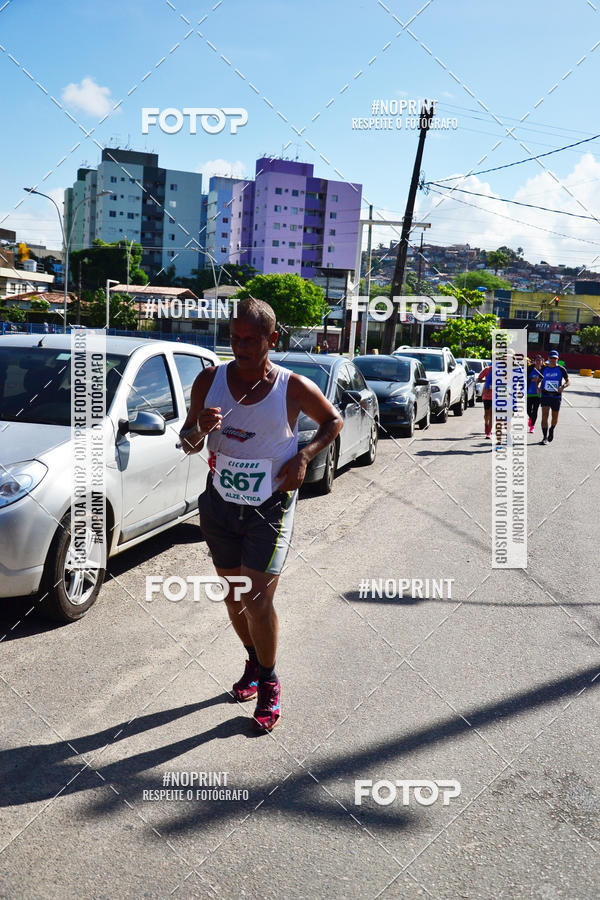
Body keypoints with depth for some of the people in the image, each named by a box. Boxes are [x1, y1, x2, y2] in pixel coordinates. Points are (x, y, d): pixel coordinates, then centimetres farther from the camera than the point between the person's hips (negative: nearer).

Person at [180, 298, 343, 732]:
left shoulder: (294, 388, -11)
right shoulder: (210, 380, -4)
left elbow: (333, 421, 6)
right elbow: (188, 444, 3)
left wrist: (304, 457, -11)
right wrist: (200, 429, -21)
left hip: (270, 506, -3)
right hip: (220, 503, 4)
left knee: (257, 601, -8)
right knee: (233, 595, 15)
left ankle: (269, 682, 16)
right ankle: (254, 661, 41)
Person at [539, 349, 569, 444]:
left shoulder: (561, 369, -1)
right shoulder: (544, 368, 3)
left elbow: (567, 381, 3)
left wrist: (562, 387, -18)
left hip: (556, 396, 0)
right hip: (545, 395, 0)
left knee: (555, 418, 10)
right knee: (544, 416, -14)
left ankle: (551, 430, 41)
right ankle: (545, 437, -9)